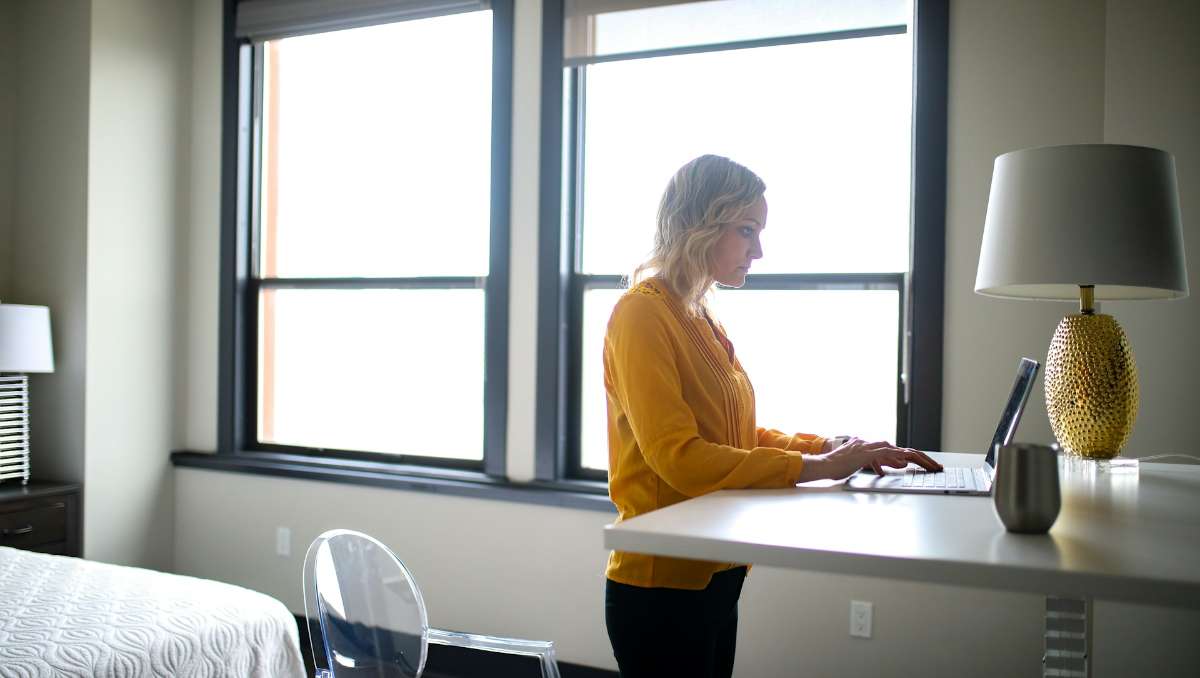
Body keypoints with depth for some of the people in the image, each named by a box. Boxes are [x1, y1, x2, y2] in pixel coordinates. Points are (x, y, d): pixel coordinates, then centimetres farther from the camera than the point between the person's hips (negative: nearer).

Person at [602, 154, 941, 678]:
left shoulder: (702, 322, 12)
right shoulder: (642, 313, -15)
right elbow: (678, 457, -22)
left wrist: (832, 448, -1)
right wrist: (813, 468, -19)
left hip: (716, 575, 8)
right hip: (661, 585, -8)